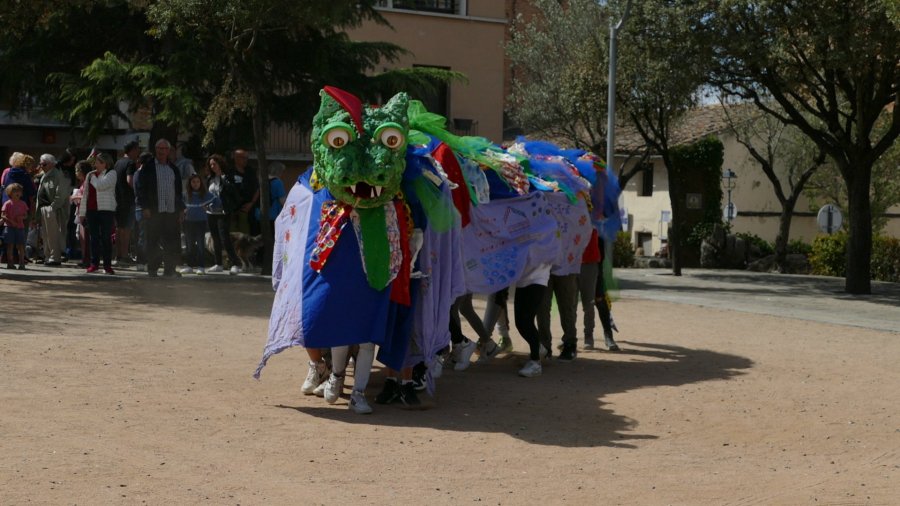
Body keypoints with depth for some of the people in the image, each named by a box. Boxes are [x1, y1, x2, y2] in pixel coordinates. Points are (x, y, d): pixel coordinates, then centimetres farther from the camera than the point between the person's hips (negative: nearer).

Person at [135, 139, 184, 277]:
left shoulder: (173, 169, 17)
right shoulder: (148, 168, 3)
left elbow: (178, 191, 21)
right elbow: (140, 188, -1)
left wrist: (181, 209, 13)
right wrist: (145, 207, -9)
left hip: (172, 212, 4)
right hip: (154, 212, -4)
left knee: (172, 242, -1)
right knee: (153, 242, 0)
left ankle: (170, 269, 5)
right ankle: (152, 269, 8)